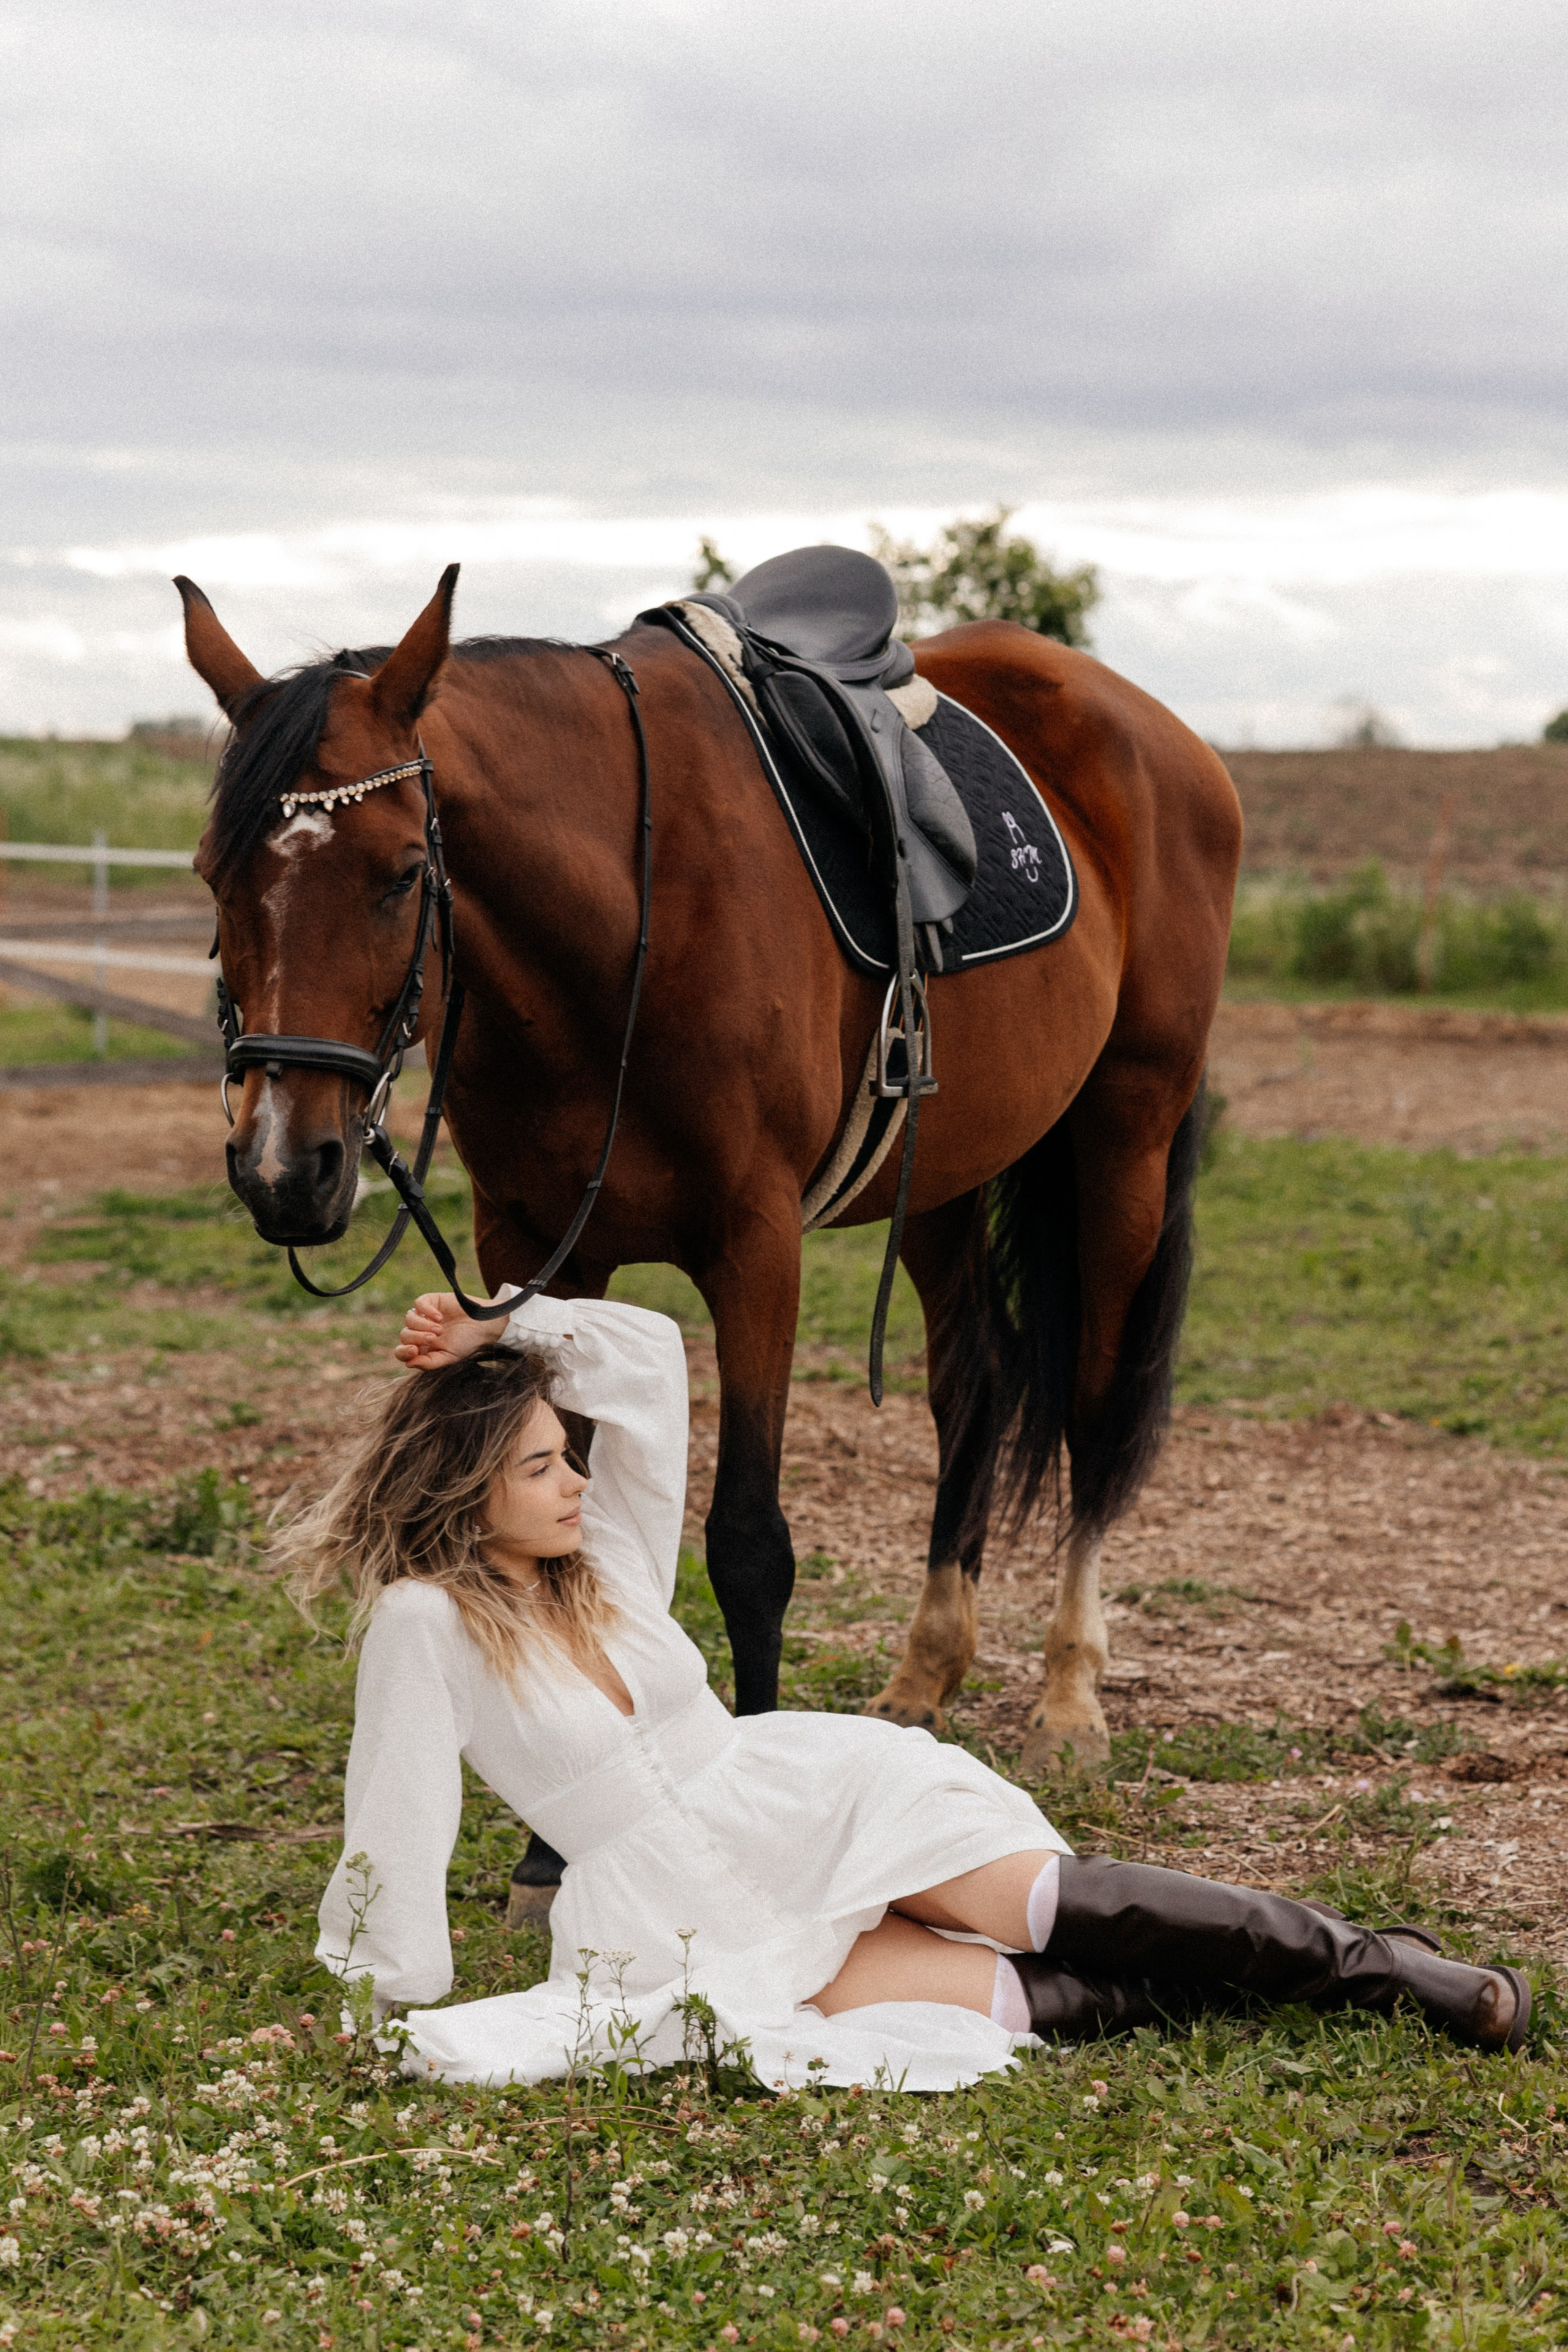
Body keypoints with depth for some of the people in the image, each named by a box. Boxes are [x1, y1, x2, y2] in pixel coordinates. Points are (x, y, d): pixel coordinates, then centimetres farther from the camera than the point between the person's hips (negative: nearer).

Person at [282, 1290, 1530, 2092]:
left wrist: (498, 1335, -3)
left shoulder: (609, 1558, 4)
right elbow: (403, 1823, -11)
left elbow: (647, 1354, 2)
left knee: (1053, 1904, -17)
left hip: (810, 1798, 5)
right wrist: (403, 2016, -10)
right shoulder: (426, 1621, -12)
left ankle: (1369, 1961, -8)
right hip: (681, 1919, -5)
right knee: (1005, 2000, -22)